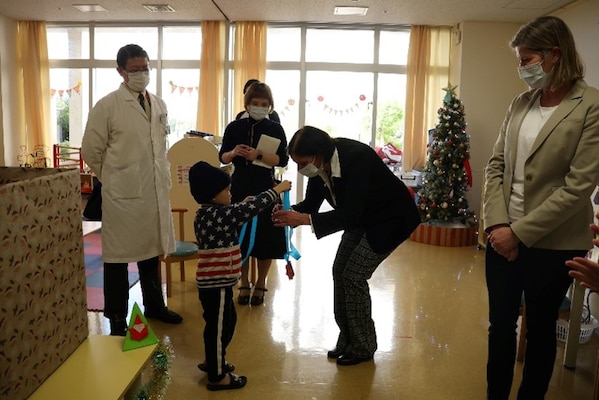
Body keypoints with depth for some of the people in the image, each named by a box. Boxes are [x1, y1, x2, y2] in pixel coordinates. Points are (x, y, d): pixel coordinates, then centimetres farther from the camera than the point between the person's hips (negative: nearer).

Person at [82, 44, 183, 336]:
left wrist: (163, 177, 12)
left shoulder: (159, 105, 9)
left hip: (155, 191, 6)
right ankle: (117, 318, 22)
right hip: (122, 194, -5)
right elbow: (91, 151, -5)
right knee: (118, 256, 6)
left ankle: (154, 306, 35)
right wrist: (113, 179, 3)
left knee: (151, 250, 17)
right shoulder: (107, 106, -8)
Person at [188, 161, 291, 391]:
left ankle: (213, 362, 40)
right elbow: (252, 208, -21)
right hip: (216, 283, -10)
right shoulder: (217, 214, -21)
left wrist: (242, 207, 13)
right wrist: (277, 190, -11)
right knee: (218, 326, 3)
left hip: (215, 281, 10)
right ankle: (217, 377, 17)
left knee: (227, 321, 24)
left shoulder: (207, 213, 8)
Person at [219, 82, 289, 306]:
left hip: (265, 188, -1)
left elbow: (283, 160, -9)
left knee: (265, 237, 2)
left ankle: (260, 285, 20)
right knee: (240, 236, 6)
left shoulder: (275, 130, 0)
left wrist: (258, 155, -21)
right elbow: (222, 157, 7)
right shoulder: (234, 127, 4)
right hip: (240, 187, 2)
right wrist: (233, 153, -15)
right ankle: (244, 284, 23)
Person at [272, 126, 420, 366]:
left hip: (390, 219, -8)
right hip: (362, 218, 8)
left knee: (354, 275, -10)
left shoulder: (356, 158, -35)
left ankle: (363, 347, 8)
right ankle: (347, 340, 17)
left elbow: (350, 215, -37)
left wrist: (304, 219, -42)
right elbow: (311, 203, -3)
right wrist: (290, 213, -25)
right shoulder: (321, 163, -13)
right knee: (340, 270, 2)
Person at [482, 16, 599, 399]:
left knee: (540, 328, 15)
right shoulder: (520, 103, 6)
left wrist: (519, 232, -16)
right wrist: (497, 224, -10)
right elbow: (496, 165, 3)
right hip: (504, 238, 5)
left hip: (552, 245, -4)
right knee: (500, 325, 16)